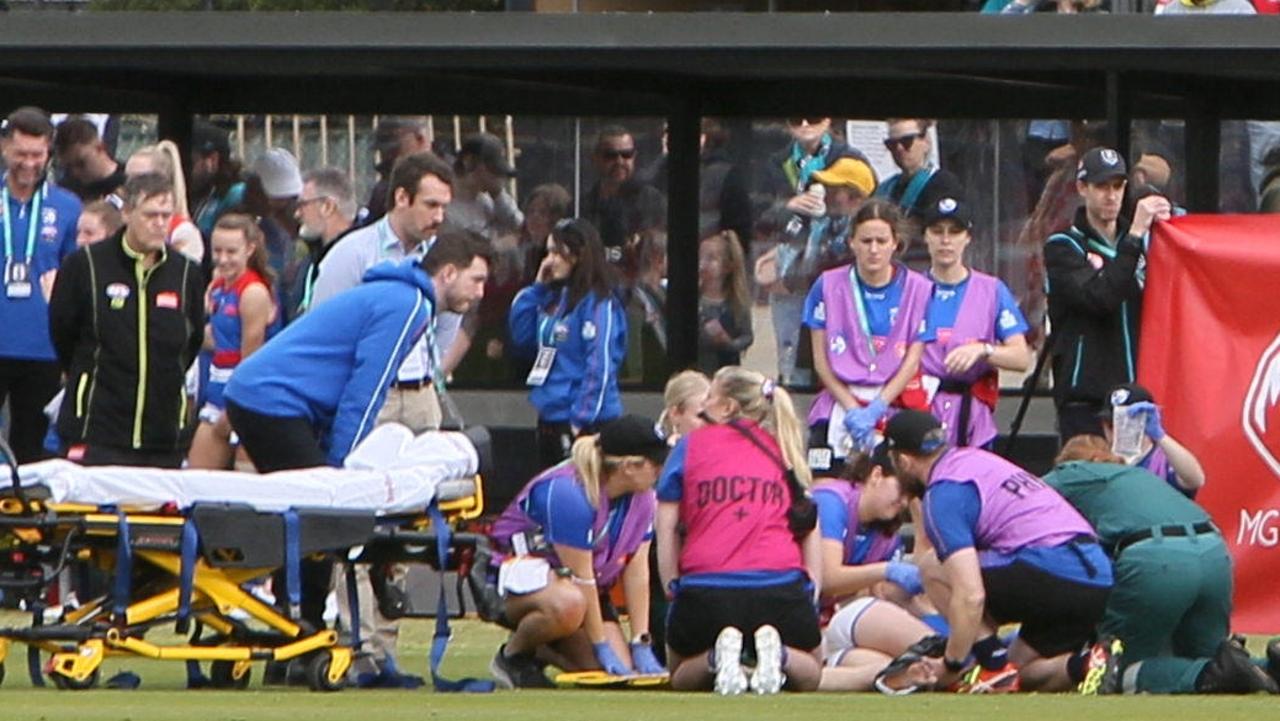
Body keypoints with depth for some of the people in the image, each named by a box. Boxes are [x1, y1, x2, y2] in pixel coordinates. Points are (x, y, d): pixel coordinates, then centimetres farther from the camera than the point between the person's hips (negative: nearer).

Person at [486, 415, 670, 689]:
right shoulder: (568, 492, -27)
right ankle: (513, 654, -11)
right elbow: (580, 577, -25)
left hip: (589, 591, 8)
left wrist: (641, 646, -8)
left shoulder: (642, 497, -3)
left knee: (621, 671, -13)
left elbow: (636, 571, -3)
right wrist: (602, 647, -22)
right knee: (568, 605, -43)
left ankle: (540, 650, 16)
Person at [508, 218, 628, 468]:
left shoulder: (597, 304, -12)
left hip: (585, 422, -9)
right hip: (550, 417, 9)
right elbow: (522, 340, 17)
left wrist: (580, 420, -20)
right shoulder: (554, 299, 14)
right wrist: (537, 288, 12)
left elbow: (600, 365, -17)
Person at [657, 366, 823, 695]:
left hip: (705, 589, -1)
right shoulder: (784, 452, 20)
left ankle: (718, 656, -11)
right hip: (781, 590, 1)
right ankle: (775, 654, -11)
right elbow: (809, 528, 14)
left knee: (681, 677, 27)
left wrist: (673, 588, 8)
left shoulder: (691, 444, 14)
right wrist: (810, 592, 15)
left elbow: (667, 525, 7)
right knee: (809, 674, 27)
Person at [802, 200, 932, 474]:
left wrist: (876, 409, -11)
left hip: (896, 408, -1)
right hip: (839, 407, 1)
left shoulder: (918, 290, 1)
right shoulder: (829, 286, 3)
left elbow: (912, 362, -1)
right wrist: (852, 409, -8)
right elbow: (821, 361, 3)